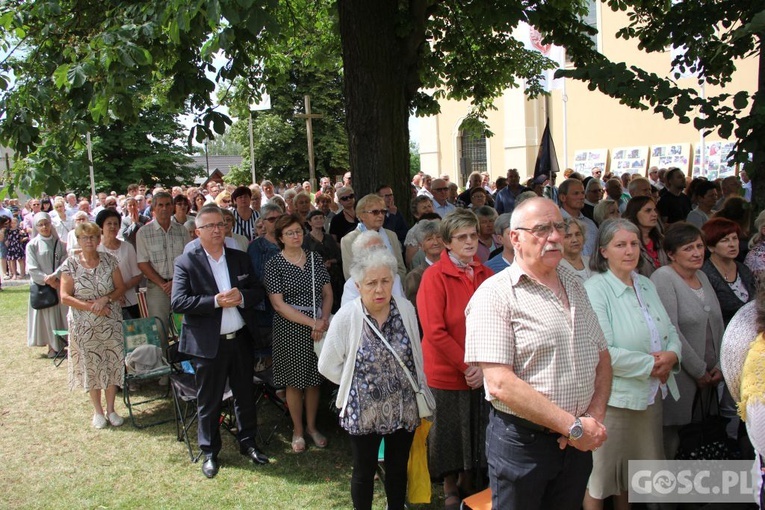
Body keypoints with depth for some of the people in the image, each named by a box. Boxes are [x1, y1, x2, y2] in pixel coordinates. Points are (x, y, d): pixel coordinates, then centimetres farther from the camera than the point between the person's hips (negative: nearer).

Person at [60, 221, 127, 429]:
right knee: (90, 367, 6)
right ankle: (97, 411, 21)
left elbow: (121, 288, 2)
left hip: (110, 322, 1)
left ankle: (111, 409, 19)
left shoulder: (109, 261, 0)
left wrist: (105, 299, -16)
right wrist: (90, 306, -15)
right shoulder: (70, 264, -5)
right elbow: (65, 297, -7)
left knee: (112, 364, 4)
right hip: (84, 325, -1)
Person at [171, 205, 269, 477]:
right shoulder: (186, 263, -5)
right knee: (208, 401, 9)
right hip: (208, 343, -3)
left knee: (246, 395, 15)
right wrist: (216, 301, -22)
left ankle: (248, 443, 33)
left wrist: (241, 297, -15)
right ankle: (209, 452, 26)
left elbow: (259, 291, 7)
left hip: (241, 339, 4)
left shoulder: (241, 259, 7)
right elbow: (178, 302, -14)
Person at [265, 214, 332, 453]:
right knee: (294, 381, 8)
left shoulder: (315, 258, 5)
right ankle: (298, 430, 25)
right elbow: (278, 304, -12)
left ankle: (311, 426, 31)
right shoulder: (274, 264, -7)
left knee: (314, 379, 13)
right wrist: (311, 322, -18)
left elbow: (328, 293, 7)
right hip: (290, 330, -3)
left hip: (319, 328, 3)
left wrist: (323, 320, -11)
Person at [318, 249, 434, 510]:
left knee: (398, 468, 19)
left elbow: (416, 354, 6)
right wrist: (360, 382, -3)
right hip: (364, 410, -3)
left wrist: (419, 389, 7)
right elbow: (328, 365, -7)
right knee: (364, 472, 14)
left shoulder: (406, 309, -6)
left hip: (404, 408, 3)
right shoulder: (346, 317, -15)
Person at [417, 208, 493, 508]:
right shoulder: (435, 276, -13)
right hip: (447, 373, -4)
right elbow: (435, 332, -17)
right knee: (449, 431, 11)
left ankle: (468, 483, 38)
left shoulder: (485, 274, 1)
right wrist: (467, 365, -16)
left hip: (481, 372, 4)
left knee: (476, 430, 16)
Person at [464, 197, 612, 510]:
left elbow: (602, 356, 13)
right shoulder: (495, 294, -14)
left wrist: (595, 417, -4)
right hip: (522, 441, -6)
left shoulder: (574, 287, 9)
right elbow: (500, 383, -22)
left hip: (578, 444, 6)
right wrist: (574, 426, -17)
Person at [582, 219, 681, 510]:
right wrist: (650, 364, -16)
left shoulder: (647, 286, 9)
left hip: (652, 395, 7)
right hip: (613, 398, -7)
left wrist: (672, 355, -8)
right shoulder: (595, 289, -15)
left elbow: (670, 331, 14)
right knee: (601, 475, 7)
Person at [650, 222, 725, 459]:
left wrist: (719, 366, 6)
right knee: (671, 443, -3)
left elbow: (718, 324, 17)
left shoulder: (702, 277, 14)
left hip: (707, 379, 7)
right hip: (680, 378, -7)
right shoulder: (663, 278, -12)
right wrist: (699, 371, -11)